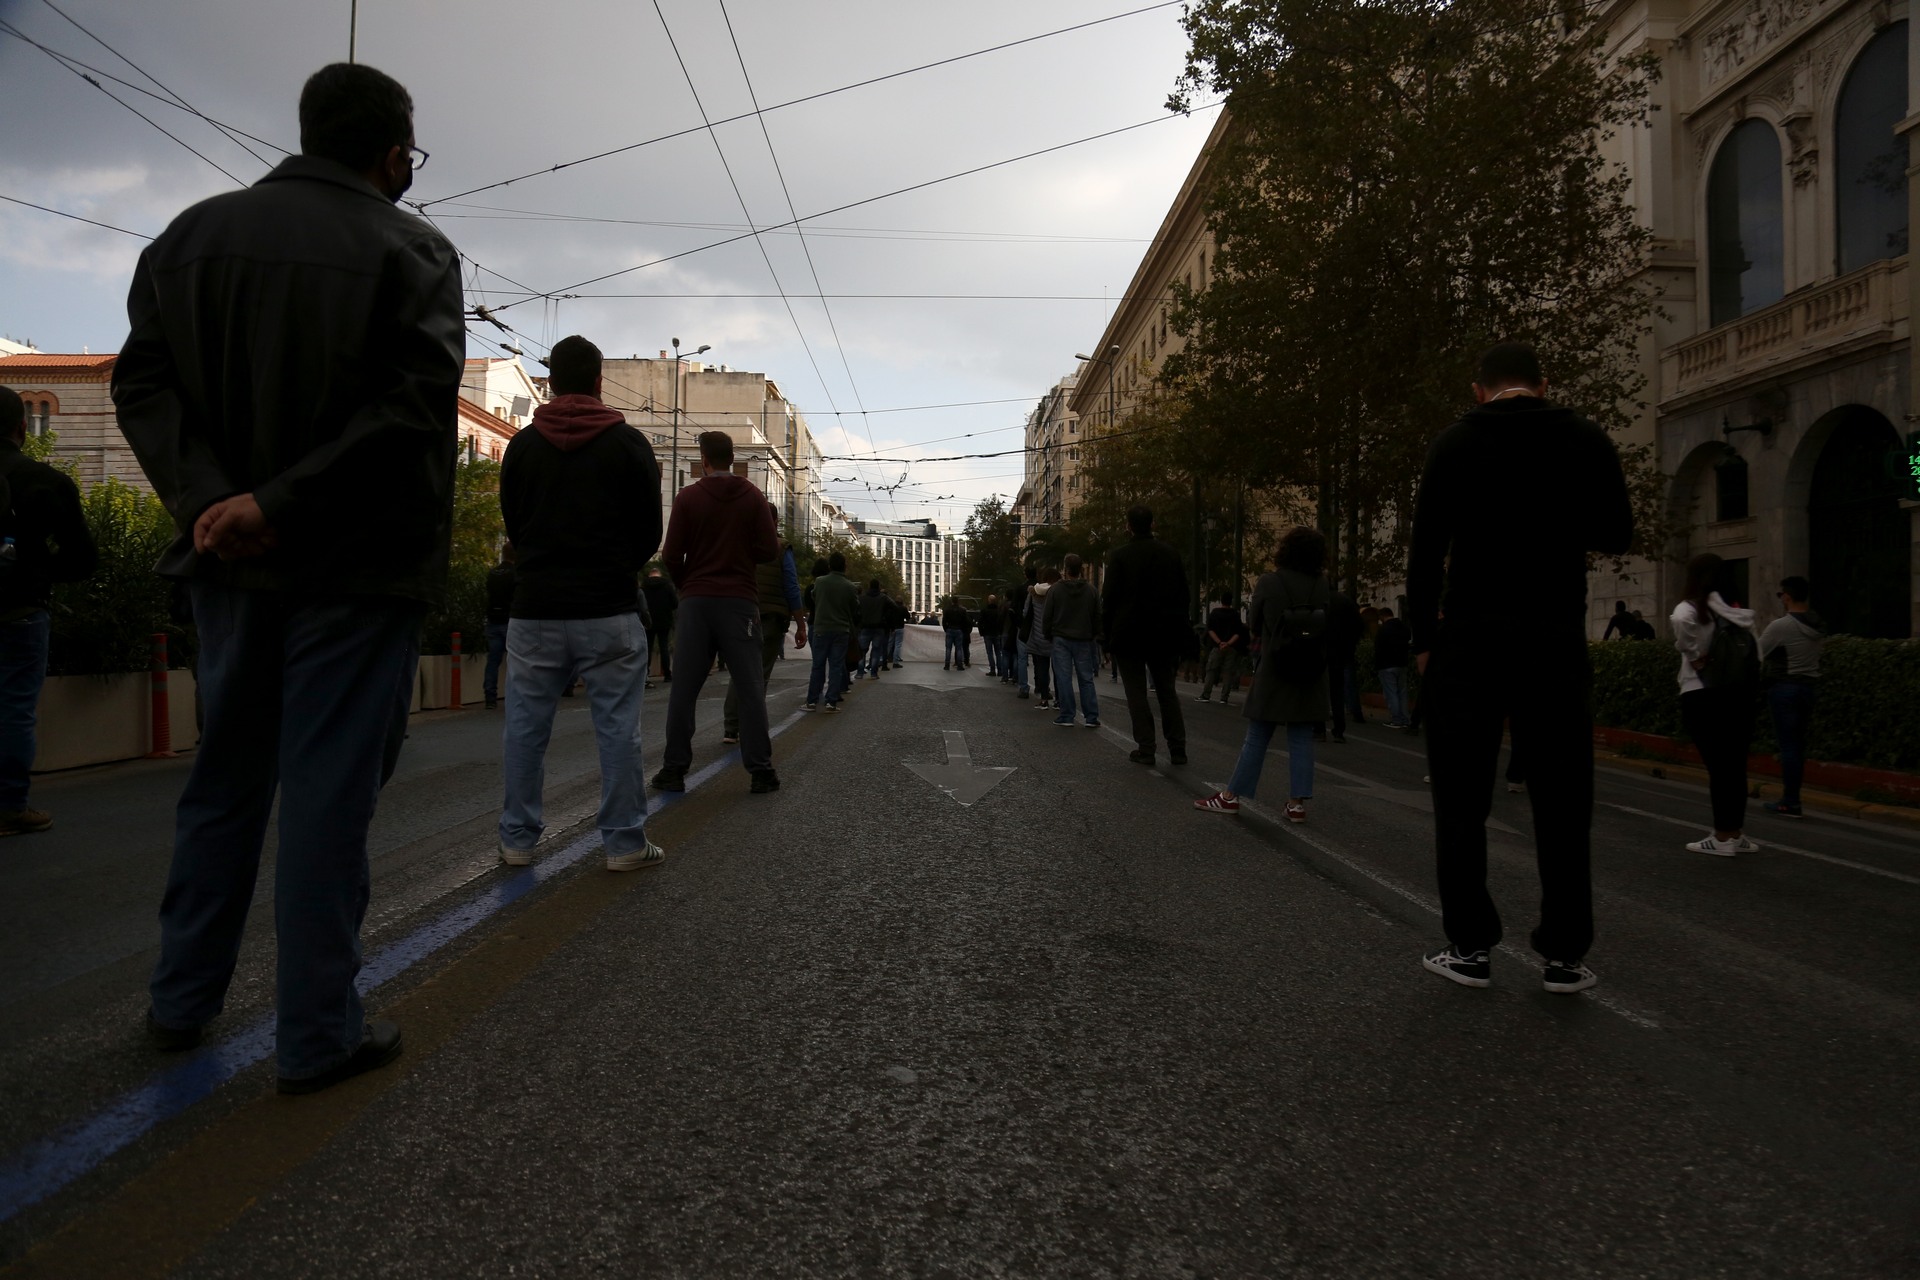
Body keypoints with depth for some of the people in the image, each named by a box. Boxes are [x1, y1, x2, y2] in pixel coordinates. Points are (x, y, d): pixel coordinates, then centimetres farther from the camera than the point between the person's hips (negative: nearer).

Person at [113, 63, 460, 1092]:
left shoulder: (193, 233, 10)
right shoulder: (411, 251, -5)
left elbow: (143, 378, -1)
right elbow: (413, 408, -18)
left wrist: (206, 497, -12)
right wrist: (281, 503, -18)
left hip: (230, 556, 5)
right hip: (358, 564, -5)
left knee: (225, 775, 19)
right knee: (329, 792, 1)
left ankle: (182, 1000, 29)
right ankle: (317, 1035, 10)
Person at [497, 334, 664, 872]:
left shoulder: (522, 445, 5)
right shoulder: (628, 443, -2)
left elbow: (512, 526, 13)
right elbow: (649, 534, 2)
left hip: (535, 610, 3)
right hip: (609, 610, -2)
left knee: (525, 727, 10)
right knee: (617, 728, 2)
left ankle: (518, 838, 17)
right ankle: (624, 842, 6)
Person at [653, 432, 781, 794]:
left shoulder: (688, 497, 0)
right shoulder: (753, 497, 2)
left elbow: (671, 555, -3)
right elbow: (769, 548, -3)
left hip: (695, 601, 0)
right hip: (740, 600, 0)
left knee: (684, 688, 6)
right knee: (750, 687, 3)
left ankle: (674, 768, 8)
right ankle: (760, 770, 1)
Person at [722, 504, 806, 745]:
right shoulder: (781, 548, -5)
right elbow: (792, 589, -7)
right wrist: (801, 626, -3)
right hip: (771, 620, -3)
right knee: (760, 675, 4)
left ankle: (730, 730, 10)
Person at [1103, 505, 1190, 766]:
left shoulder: (1120, 555, -8)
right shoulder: (1170, 554, 3)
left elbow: (1109, 596, -10)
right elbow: (1182, 594, 6)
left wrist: (1107, 630, 0)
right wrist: (1179, 631, 12)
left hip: (1129, 634, -3)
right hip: (1163, 634, 4)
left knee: (1136, 692, 3)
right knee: (1167, 690, 12)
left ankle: (1145, 749, -1)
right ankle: (1177, 748, 8)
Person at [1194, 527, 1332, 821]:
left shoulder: (1268, 583, -9)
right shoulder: (1323, 587, -1)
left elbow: (1254, 624, 1)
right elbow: (1328, 626, 7)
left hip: (1275, 670, -2)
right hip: (1310, 674, 2)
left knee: (1257, 737, 4)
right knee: (1301, 740, 6)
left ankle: (1232, 796, 8)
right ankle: (1297, 803, 5)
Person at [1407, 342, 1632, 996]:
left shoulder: (1456, 441, 0)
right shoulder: (1587, 440, 6)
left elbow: (1426, 550, -5)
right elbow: (1616, 537, 13)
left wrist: (1423, 640, 3)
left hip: (1472, 641, -2)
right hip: (1556, 642, 2)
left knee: (1462, 802, 7)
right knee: (1562, 805, 10)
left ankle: (1470, 948, 11)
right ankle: (1564, 955, 13)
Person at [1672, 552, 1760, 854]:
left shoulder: (1692, 608, -8)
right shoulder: (1740, 610, 11)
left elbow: (1680, 621, -32)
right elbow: (1756, 656, 10)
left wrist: (1695, 655, -19)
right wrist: (1747, 684, 13)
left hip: (1704, 696, -6)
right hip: (1740, 693, 6)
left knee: (1717, 766, -2)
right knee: (1735, 765, 11)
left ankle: (1722, 838, 3)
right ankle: (1737, 834, 17)